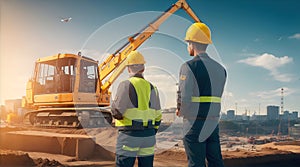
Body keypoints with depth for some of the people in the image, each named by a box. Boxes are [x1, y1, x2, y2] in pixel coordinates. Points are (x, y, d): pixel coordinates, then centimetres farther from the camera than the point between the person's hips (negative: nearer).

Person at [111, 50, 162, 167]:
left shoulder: (126, 85, -8)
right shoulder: (152, 87, 10)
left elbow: (117, 112, -14)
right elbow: (157, 117, 12)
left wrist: (113, 104, 7)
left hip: (129, 135, -5)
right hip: (149, 135, 6)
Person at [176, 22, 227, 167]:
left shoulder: (189, 66, -11)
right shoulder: (220, 68, 9)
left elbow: (184, 99, -17)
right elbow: (216, 98, 9)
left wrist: (181, 112, 5)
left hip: (194, 124, -6)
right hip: (213, 123, 6)